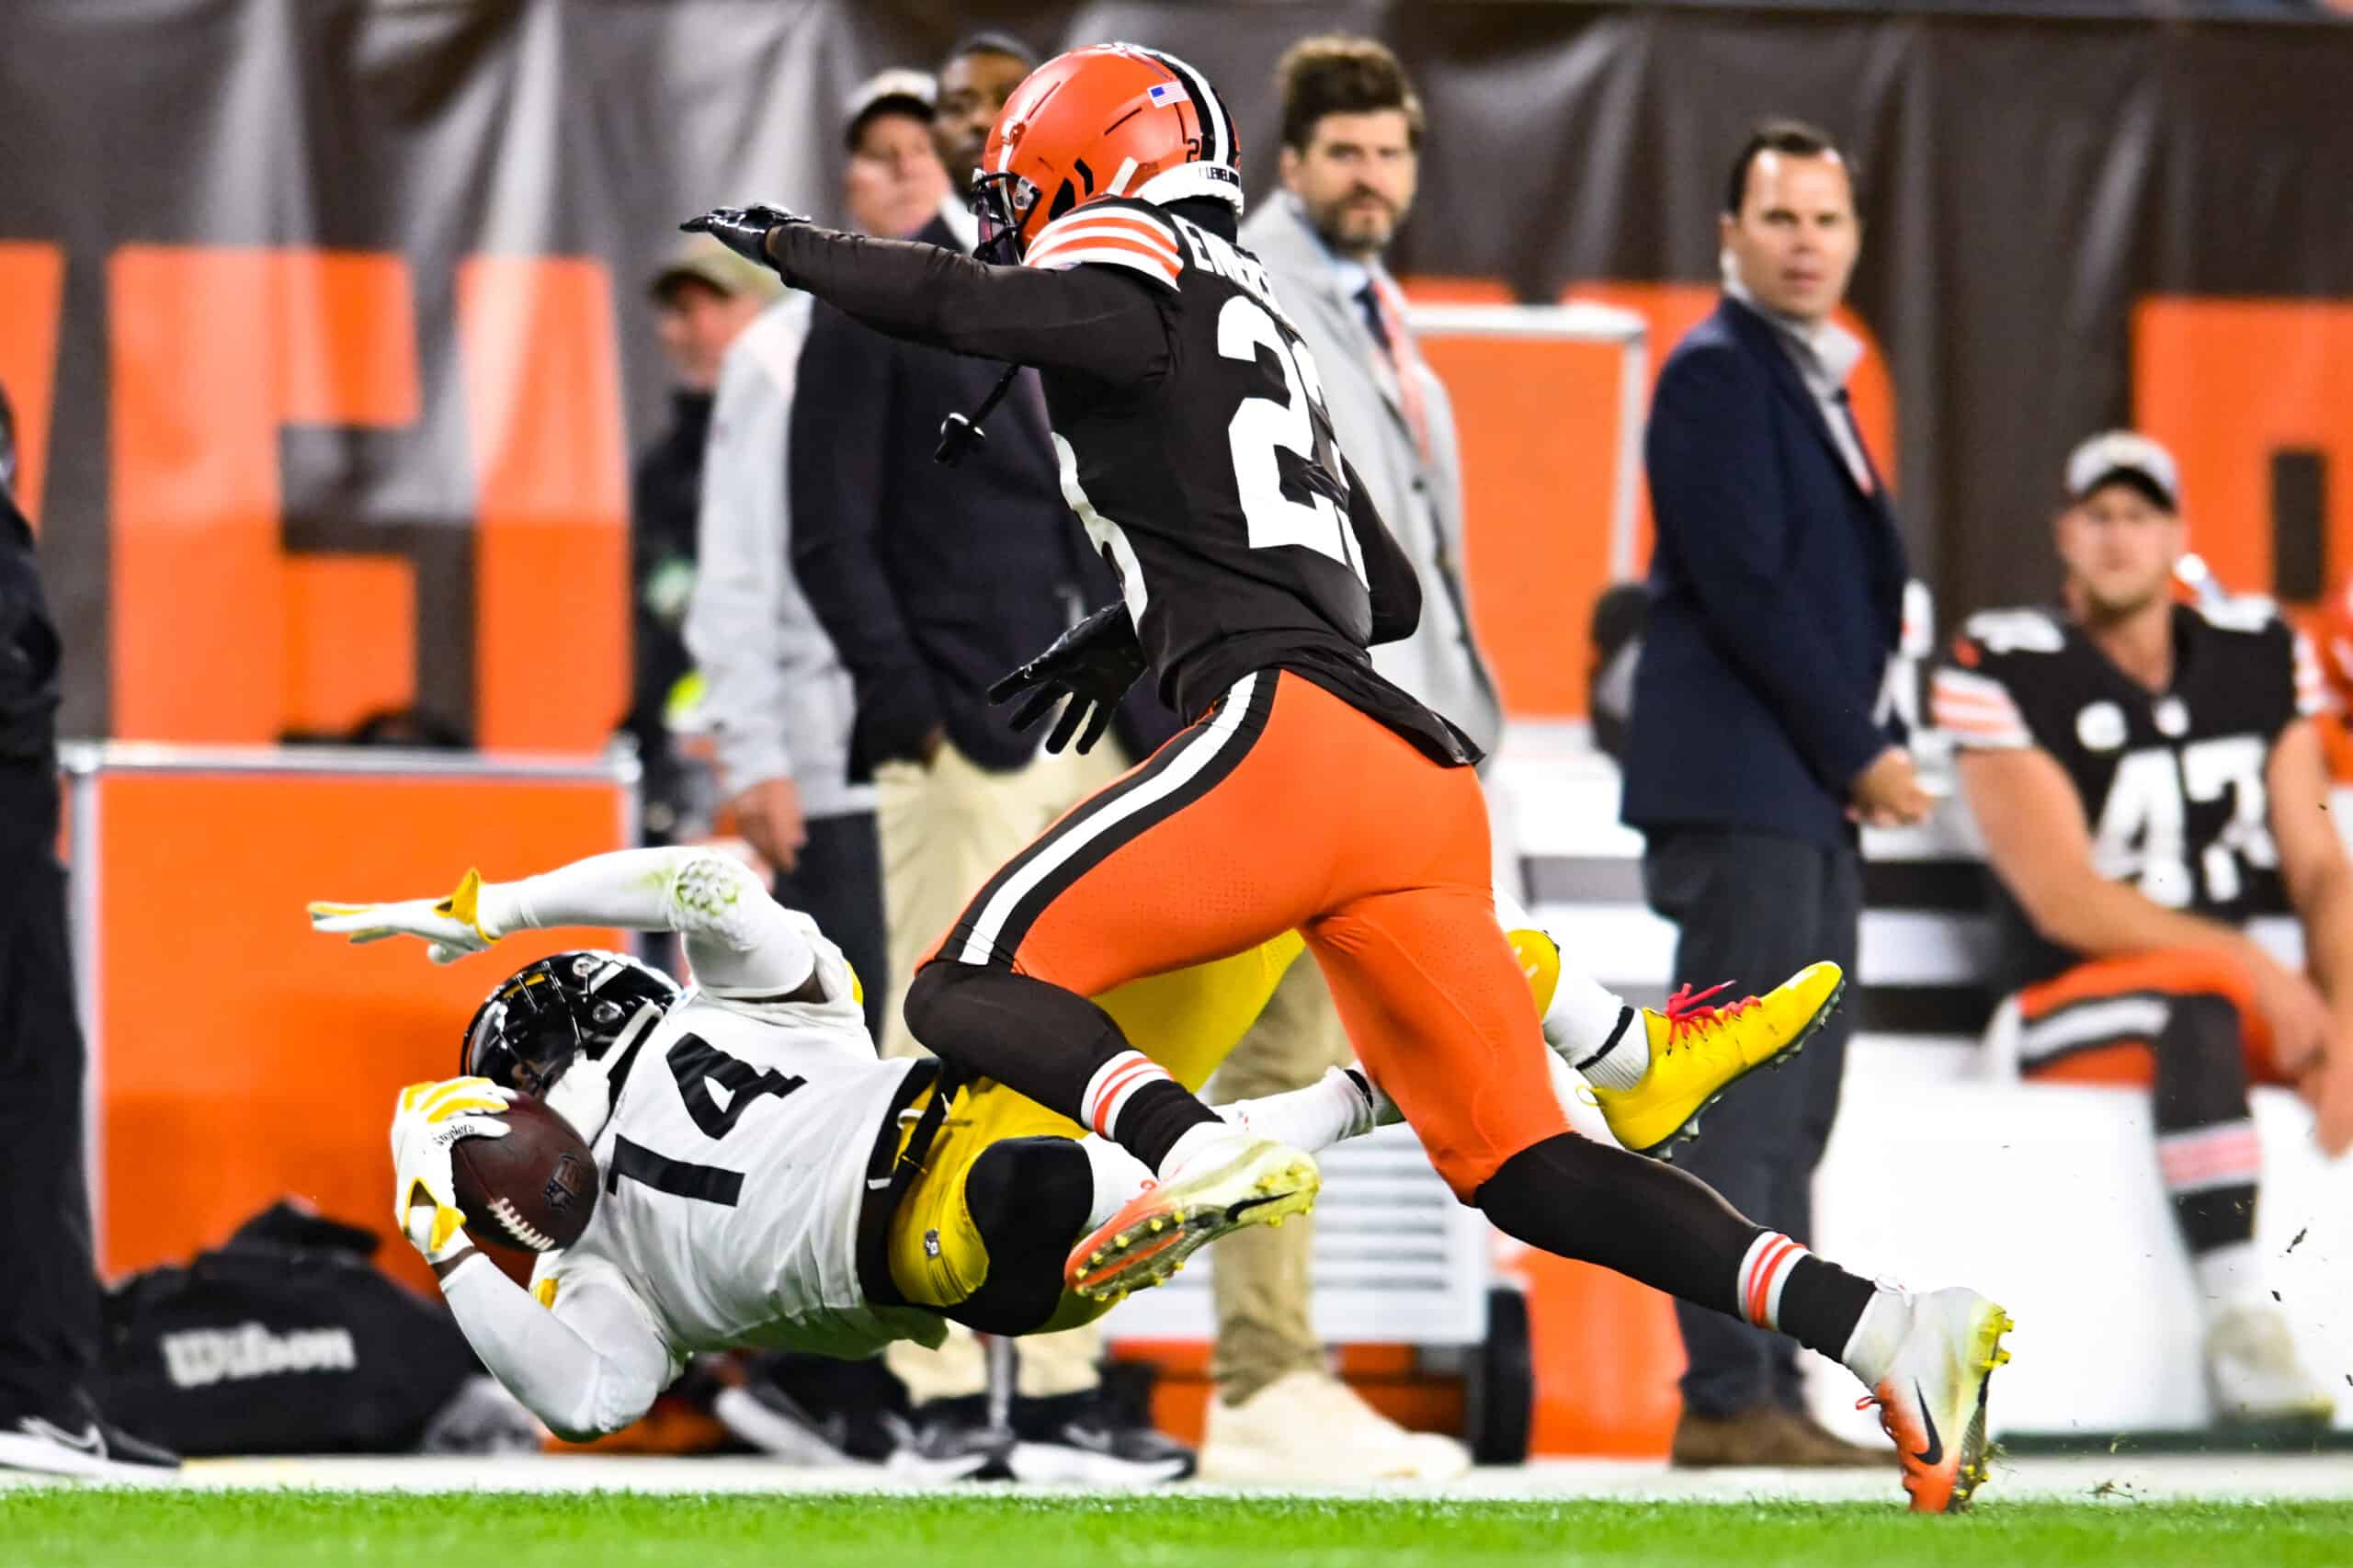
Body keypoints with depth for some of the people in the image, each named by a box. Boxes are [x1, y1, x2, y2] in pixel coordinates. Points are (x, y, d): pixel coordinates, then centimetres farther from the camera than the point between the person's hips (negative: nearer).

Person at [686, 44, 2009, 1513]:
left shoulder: (1133, 282, 6)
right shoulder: (1267, 337, 32)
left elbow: (948, 301, -16)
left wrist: (785, 242, 1)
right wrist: (1154, 632, 40)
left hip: (1287, 735, -8)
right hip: (1423, 777, 8)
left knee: (971, 987, -6)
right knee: (1525, 1169, 7)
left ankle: (1200, 1154, -35)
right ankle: (1889, 1327, -8)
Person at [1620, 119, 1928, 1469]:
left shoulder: (1812, 382, 20)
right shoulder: (1718, 372, -8)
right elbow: (1744, 587, -16)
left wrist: (1865, 756, 9)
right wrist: (1859, 752, -12)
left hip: (1812, 798, 9)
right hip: (1740, 789, -9)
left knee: (1793, 1110, 8)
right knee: (1745, 1104, -11)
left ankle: (1770, 1392, 10)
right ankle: (1729, 1397, -12)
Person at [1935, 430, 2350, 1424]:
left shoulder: (2260, 657, 9)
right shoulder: (2005, 671, -6)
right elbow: (2067, 904, -14)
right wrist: (2260, 974, -20)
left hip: (2260, 999, 6)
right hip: (2077, 1009, -6)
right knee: (2200, 998, -38)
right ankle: (2239, 1324, -45)